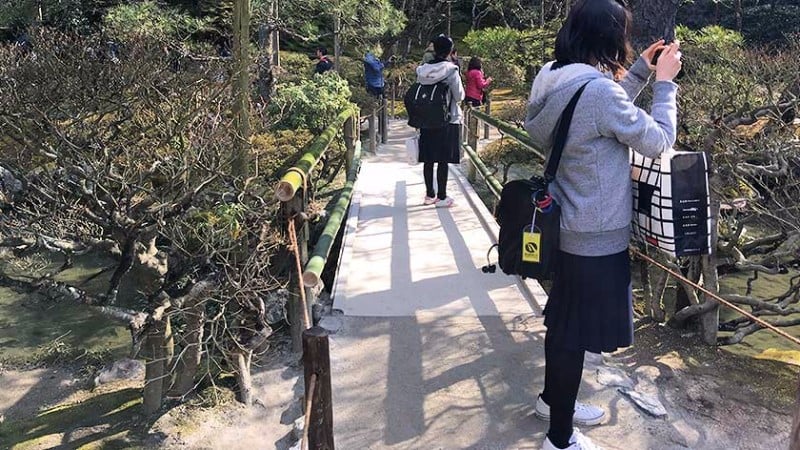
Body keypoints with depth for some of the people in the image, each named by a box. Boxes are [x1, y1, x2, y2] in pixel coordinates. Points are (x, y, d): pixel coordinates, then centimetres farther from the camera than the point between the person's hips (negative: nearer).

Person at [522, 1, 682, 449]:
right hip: (596, 237, -9)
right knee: (576, 333, 4)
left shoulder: (556, 81, 3)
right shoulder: (598, 90, -25)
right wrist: (664, 81, -2)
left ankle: (553, 399, 45)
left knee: (563, 321, 24)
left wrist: (641, 71, 15)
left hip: (568, 227, 9)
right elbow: (659, 140, -13)